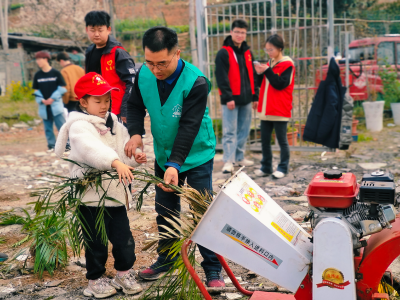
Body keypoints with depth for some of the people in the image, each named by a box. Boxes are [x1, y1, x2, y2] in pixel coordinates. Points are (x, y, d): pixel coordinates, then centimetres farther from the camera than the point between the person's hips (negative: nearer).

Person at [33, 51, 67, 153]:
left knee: (61, 125, -6)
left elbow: (62, 88, -2)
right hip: (44, 106, 4)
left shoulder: (56, 73, -3)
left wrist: (53, 98, -12)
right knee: (48, 127, 6)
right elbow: (36, 90, 11)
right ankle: (51, 145, 15)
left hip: (56, 105, -3)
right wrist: (42, 100, -6)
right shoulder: (37, 75, 7)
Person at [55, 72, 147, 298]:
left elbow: (123, 153, 12)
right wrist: (116, 162, -45)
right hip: (91, 194, -6)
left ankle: (125, 273, 31)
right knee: (96, 241, 6)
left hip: (116, 192, 6)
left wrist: (134, 158, -10)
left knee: (123, 237, 11)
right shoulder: (79, 126, -12)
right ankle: (96, 279, 25)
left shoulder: (114, 124, 11)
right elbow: (91, 149, -32)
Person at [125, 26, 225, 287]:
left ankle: (213, 269, 12)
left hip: (196, 155, -5)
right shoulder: (144, 75, -12)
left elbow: (189, 127, -30)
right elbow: (136, 106, 3)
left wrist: (175, 164, -38)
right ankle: (166, 259, 35)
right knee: (165, 211, 16)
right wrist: (135, 133, -16)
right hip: (164, 155, 5)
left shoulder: (196, 83, -27)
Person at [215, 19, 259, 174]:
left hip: (246, 99, 7)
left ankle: (240, 157, 23)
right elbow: (221, 77, -11)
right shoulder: (223, 53, -5)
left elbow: (253, 75, 18)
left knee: (244, 130, 12)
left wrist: (255, 96, 13)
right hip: (231, 99, -6)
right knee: (230, 131, -7)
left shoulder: (247, 53, 15)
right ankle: (228, 161, -4)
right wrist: (228, 97, -17)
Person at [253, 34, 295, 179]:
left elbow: (281, 84, -16)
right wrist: (260, 73, 0)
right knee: (264, 140, 9)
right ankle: (266, 167, 18)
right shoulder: (270, 64, 14)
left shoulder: (287, 65, -7)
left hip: (280, 110, -7)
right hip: (266, 110, 7)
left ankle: (283, 168, 11)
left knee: (282, 140, 2)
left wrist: (267, 71, -19)